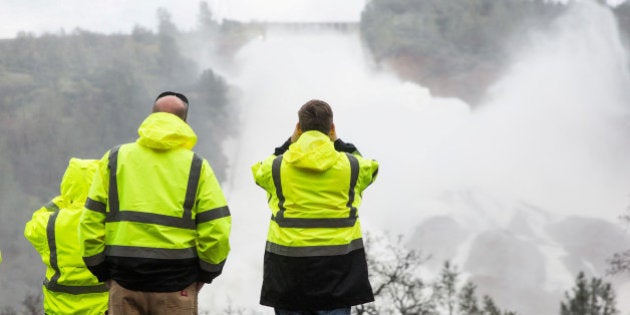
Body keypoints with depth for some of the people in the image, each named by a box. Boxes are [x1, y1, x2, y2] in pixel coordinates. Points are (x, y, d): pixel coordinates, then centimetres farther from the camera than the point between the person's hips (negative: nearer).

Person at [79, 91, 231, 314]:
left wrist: (102, 271, 11)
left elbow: (91, 221, 3)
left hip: (124, 280, 2)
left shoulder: (114, 159, 6)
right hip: (176, 284, -1)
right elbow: (216, 229, -4)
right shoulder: (196, 166, 1)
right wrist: (205, 273, 10)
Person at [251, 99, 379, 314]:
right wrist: (338, 143, 20)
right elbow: (369, 168, 22)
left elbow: (260, 171, 22)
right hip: (338, 263, 0)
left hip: (288, 263, 0)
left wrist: (290, 143, 17)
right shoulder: (351, 165, -1)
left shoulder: (276, 167, -2)